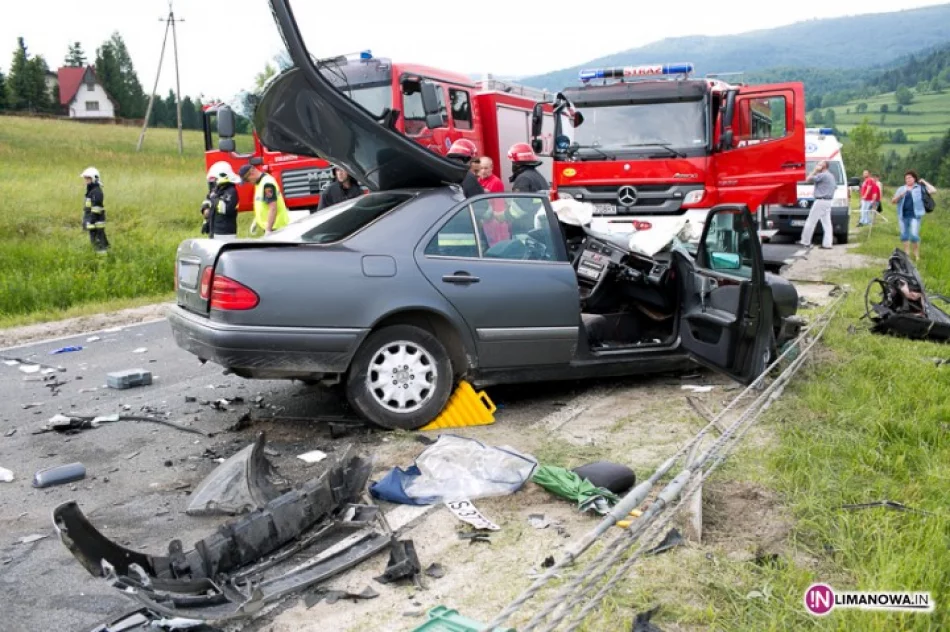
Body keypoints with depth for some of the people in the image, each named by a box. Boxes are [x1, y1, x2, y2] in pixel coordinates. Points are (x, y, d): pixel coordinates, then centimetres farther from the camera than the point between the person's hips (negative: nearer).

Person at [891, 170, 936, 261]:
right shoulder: (901, 189, 12)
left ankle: (916, 254, 4)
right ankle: (906, 254, 20)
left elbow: (933, 191, -5)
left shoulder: (920, 188, 4)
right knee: (904, 234, 9)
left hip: (915, 215, -4)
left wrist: (924, 182, -2)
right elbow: (893, 201, 8)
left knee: (914, 235, -11)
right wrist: (900, 196, -11)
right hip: (903, 215, 4)